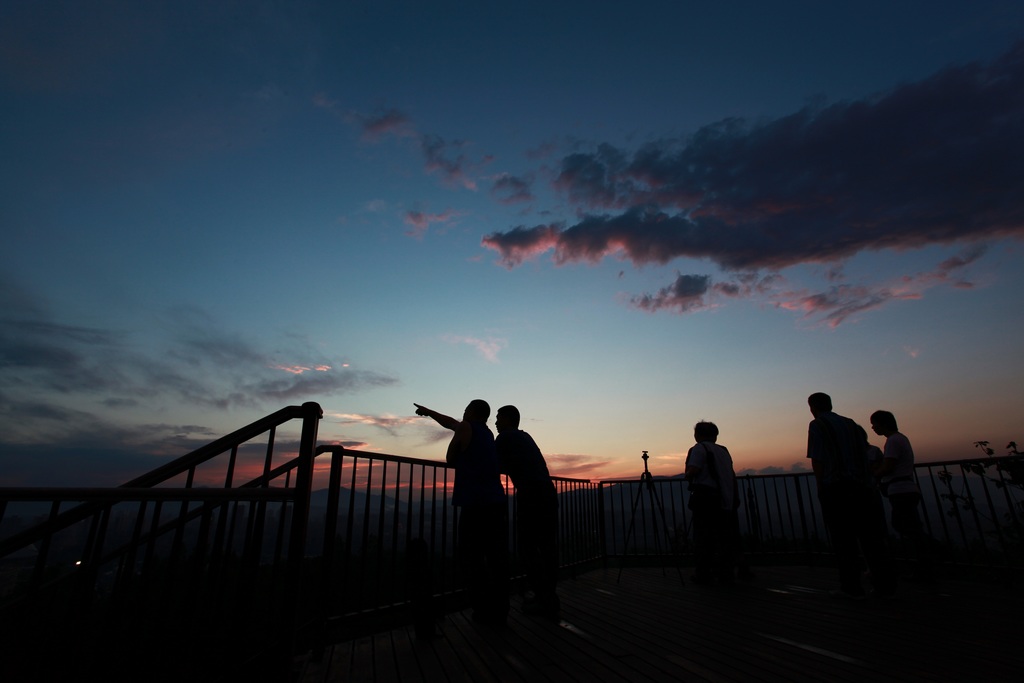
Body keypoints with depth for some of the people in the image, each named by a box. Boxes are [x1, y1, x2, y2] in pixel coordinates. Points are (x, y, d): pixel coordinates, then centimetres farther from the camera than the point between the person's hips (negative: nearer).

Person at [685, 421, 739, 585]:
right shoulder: (724, 450, 17)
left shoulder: (699, 448, -4)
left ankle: (703, 574, 2)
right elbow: (730, 474, 19)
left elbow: (692, 471, -16)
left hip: (706, 499, -7)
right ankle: (725, 574, 16)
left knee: (703, 537, -1)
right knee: (725, 537, 11)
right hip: (728, 501, 7)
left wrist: (686, 474, 5)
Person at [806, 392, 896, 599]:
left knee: (843, 539, 0)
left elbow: (817, 460, -9)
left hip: (836, 489, -6)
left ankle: (851, 587, 3)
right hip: (864, 487, 6)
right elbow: (865, 455, 22)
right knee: (871, 536, 10)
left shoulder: (817, 425, -3)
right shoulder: (852, 424, 17)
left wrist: (821, 487, -4)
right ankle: (885, 585, 12)